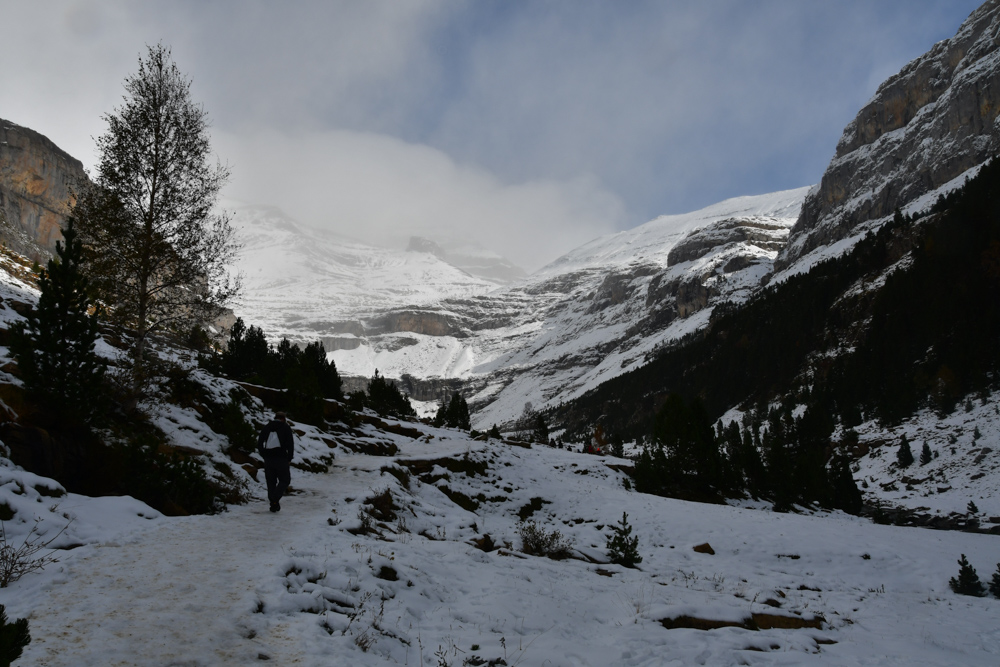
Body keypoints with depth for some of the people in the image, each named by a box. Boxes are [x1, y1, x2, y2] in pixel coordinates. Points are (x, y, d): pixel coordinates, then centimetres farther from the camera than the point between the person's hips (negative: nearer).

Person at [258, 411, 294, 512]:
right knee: (284, 480, 7)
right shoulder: (286, 428, 2)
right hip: (281, 458, -4)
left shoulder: (266, 428, 13)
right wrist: (289, 458, 4)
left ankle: (273, 504, 10)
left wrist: (265, 456, 12)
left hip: (268, 459, 4)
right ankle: (275, 499, -11)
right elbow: (290, 444, -5)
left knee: (271, 481, 11)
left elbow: (259, 444, 9)